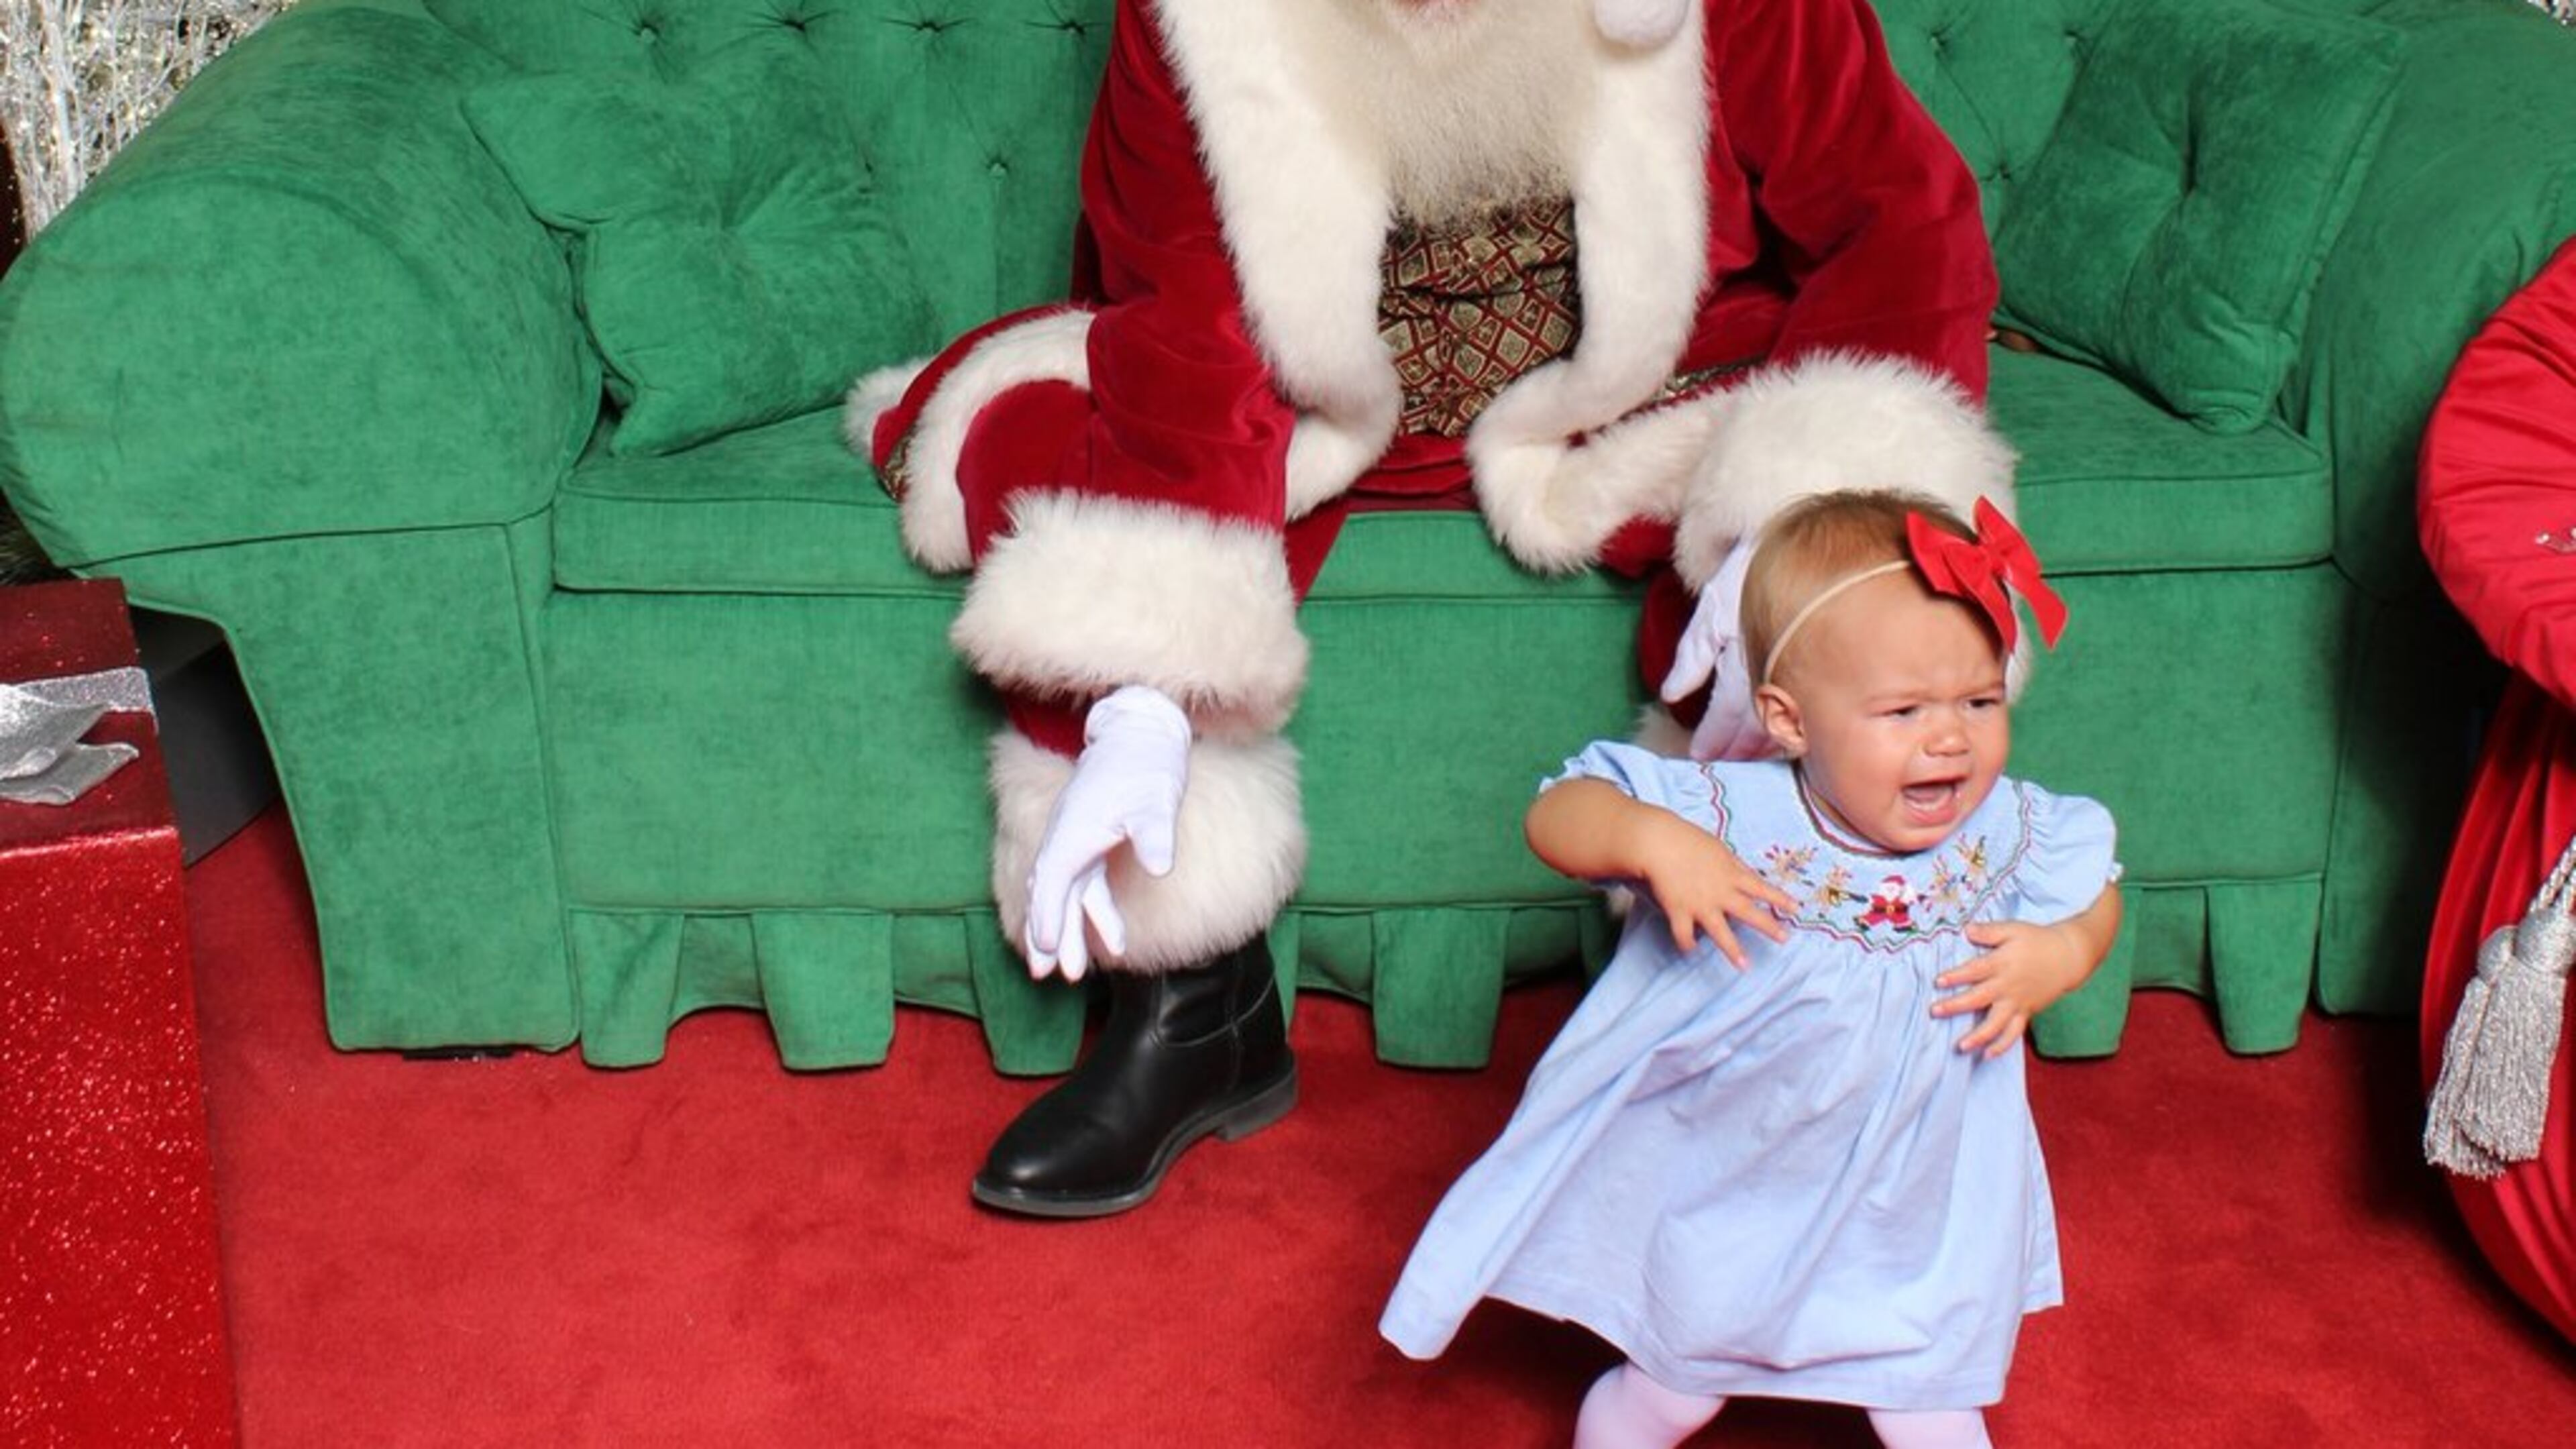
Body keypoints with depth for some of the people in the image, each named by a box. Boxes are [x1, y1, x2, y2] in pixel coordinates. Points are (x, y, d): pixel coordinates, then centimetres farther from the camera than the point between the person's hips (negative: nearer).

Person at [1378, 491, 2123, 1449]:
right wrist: (1648, 839, -42)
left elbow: (2097, 889, 3)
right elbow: (1555, 817, -22)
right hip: (1719, 1199, -2)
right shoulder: (1726, 816, -25)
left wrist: (2062, 955, -19)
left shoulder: (2013, 834, -16)